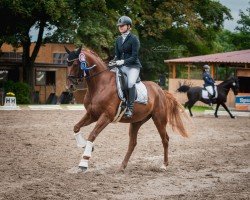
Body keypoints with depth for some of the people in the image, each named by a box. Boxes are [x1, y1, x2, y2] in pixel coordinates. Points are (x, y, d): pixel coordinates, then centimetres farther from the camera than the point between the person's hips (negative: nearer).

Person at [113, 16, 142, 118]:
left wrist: (123, 61, -26)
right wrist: (115, 63, -4)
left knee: (131, 83, -32)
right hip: (122, 66, 7)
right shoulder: (118, 40, 13)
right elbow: (117, 55, 16)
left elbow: (134, 57, -14)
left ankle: (130, 108, -29)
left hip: (133, 66, -7)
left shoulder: (134, 39, -8)